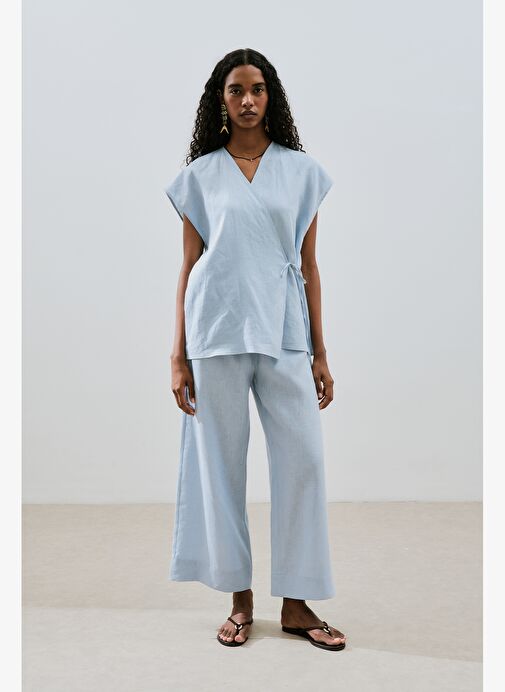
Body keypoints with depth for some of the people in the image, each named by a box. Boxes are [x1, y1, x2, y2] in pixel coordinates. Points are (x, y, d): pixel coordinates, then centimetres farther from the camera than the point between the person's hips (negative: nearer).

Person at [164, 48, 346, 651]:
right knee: (222, 463, 3)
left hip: (284, 332, 1)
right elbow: (189, 266, 7)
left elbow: (309, 264, 9)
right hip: (216, 330, 0)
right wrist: (178, 356, 1)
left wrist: (320, 353, 6)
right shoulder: (200, 174, 8)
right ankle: (240, 599, 18)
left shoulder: (301, 170, 9)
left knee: (302, 460, -2)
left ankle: (296, 603, 12)